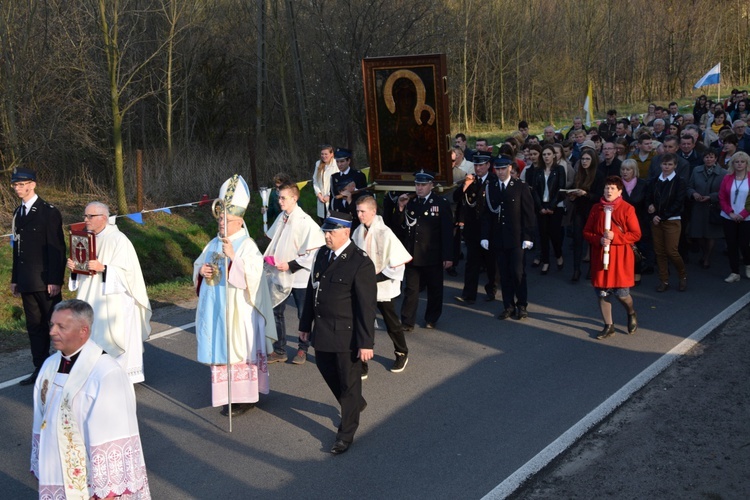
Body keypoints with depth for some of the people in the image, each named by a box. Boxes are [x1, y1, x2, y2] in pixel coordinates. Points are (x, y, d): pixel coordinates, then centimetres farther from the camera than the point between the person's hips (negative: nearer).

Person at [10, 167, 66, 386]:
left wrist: (55, 280, -17)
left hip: (46, 281, -7)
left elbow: (56, 248, -12)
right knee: (34, 325, 11)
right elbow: (17, 247, 15)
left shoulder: (49, 212, -8)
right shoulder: (18, 212, 13)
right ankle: (40, 369, 19)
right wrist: (15, 279, 13)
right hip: (27, 282, 7)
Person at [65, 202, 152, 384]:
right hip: (92, 300, 7)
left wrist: (103, 268, -28)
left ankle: (125, 375, 10)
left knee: (115, 339, -1)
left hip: (113, 302, -7)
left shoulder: (118, 240, -13)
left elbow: (127, 271, -16)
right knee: (95, 338, 10)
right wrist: (74, 267, -4)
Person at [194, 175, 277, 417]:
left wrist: (232, 257, -34)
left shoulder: (247, 245, -11)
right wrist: (201, 270, -4)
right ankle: (225, 395, 23)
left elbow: (252, 275, -23)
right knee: (220, 350, 11)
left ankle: (244, 397, 9)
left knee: (239, 351, -1)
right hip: (216, 309, 7)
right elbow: (198, 265, 19)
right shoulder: (214, 243, 11)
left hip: (237, 311, -7)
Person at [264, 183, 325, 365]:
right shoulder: (281, 217, 3)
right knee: (277, 312, 12)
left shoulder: (305, 222, -19)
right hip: (280, 275, 6)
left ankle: (303, 349, 28)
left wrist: (291, 265, -19)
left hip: (299, 277, -6)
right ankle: (279, 351, 24)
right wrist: (269, 256, 0)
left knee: (303, 315, 9)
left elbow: (313, 253, -19)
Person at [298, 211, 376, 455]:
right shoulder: (322, 254, 4)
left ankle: (346, 433, 26)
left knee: (349, 381, 8)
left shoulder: (360, 262, -18)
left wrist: (366, 343, -18)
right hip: (322, 330, 7)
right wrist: (305, 325, 13)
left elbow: (367, 306, -18)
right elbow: (311, 291, 11)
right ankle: (355, 403, 49)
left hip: (347, 334, -7)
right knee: (326, 370, 22)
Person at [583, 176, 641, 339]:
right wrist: (599, 240, -13)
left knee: (621, 293, -3)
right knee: (602, 293, 4)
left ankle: (631, 314, 31)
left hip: (620, 257, -3)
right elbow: (586, 232, 7)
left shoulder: (627, 209, -5)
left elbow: (636, 234, -6)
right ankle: (609, 326, 20)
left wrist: (615, 237, -17)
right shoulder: (596, 208, 4)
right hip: (600, 256, 3)